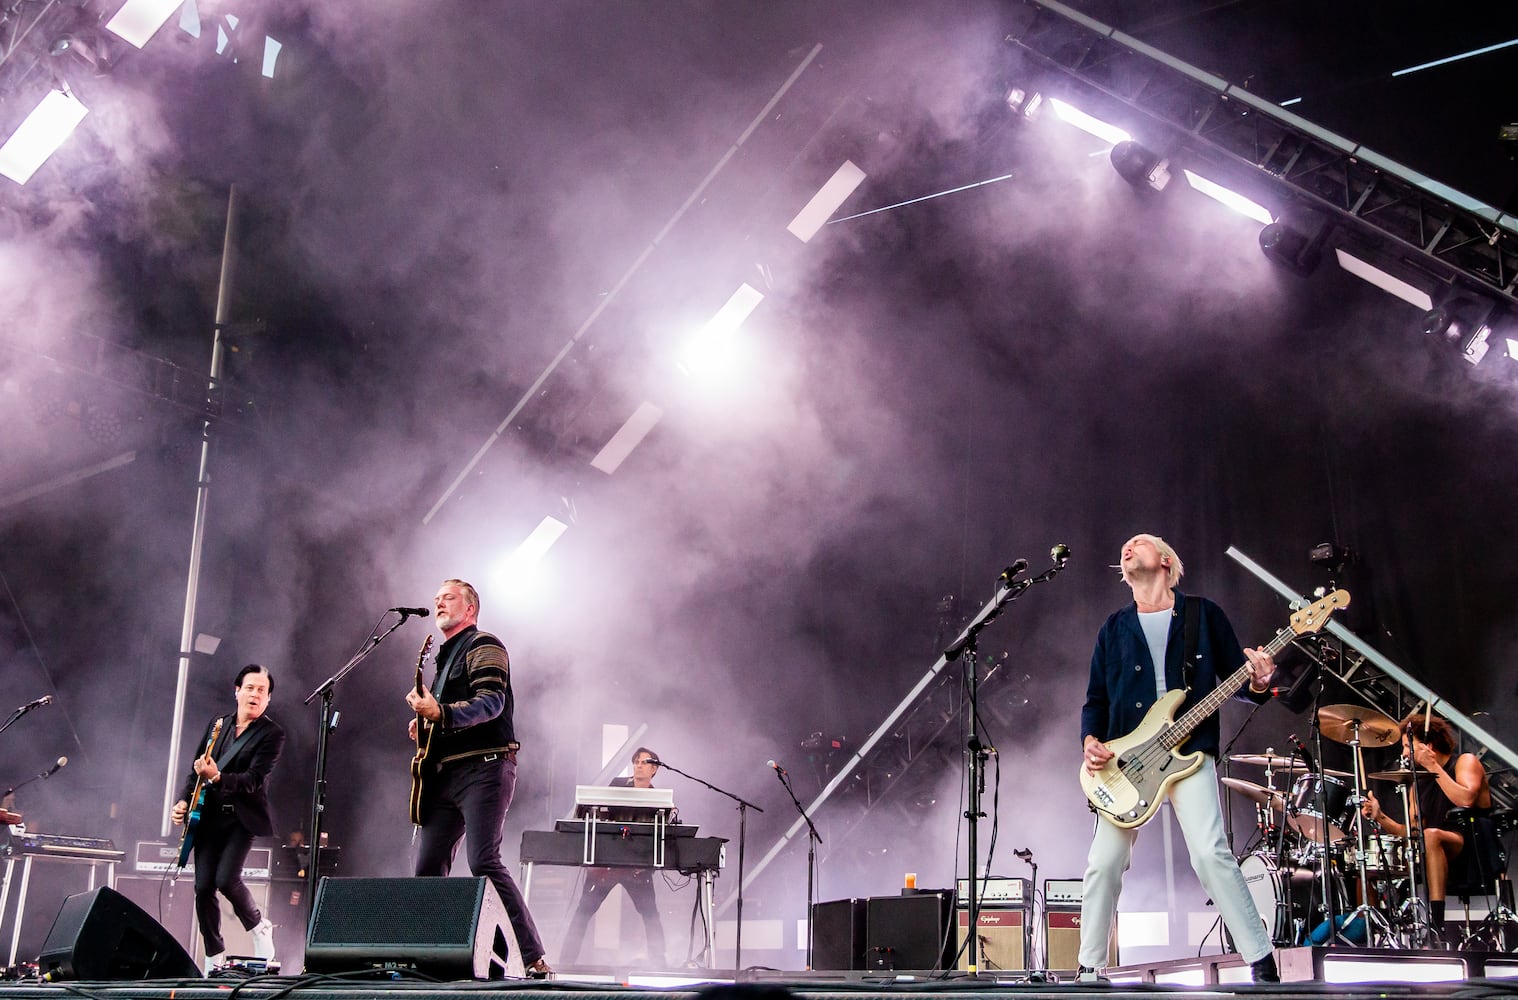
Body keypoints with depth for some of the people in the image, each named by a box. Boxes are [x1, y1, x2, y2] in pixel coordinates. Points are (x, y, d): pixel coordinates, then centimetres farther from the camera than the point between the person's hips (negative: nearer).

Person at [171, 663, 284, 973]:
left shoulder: (272, 734, -5)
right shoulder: (216, 725, 12)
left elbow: (254, 780, -16)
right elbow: (195, 769, 16)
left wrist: (216, 776, -30)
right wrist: (184, 800, 0)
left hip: (243, 817, -5)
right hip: (209, 816, 5)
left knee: (226, 879, -21)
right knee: (203, 887, -1)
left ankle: (259, 928, 7)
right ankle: (215, 956, 14)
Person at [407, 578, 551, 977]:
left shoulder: (483, 646, -2)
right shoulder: (445, 657, 25)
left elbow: (492, 702, -18)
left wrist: (439, 713, -30)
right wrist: (425, 722, 11)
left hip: (482, 769, -9)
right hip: (446, 775, 9)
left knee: (483, 863, -19)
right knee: (428, 866, 4)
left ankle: (534, 959, -18)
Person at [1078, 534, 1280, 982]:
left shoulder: (1203, 613, 9)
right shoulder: (1114, 627, 15)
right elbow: (1096, 699, 14)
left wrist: (1257, 683, -15)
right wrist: (1090, 741, -4)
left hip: (1190, 751, -3)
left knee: (1211, 853, -18)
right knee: (1104, 863, -3)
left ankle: (1262, 962, -7)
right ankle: (1089, 968, 10)